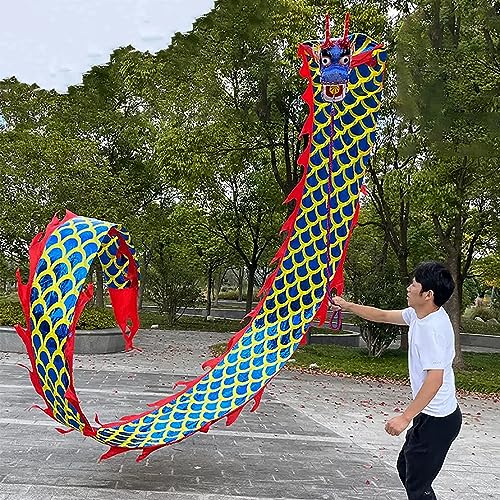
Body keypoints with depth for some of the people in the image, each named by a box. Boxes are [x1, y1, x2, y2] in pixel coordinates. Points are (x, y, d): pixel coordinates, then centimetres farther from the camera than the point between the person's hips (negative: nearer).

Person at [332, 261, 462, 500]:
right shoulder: (418, 314, 2)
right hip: (429, 415, 10)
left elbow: (435, 379, -31)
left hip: (437, 420, -10)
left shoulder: (433, 327, -26)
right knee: (405, 467, 25)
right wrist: (347, 306, 19)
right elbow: (383, 316, 17)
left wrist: (405, 417, -30)